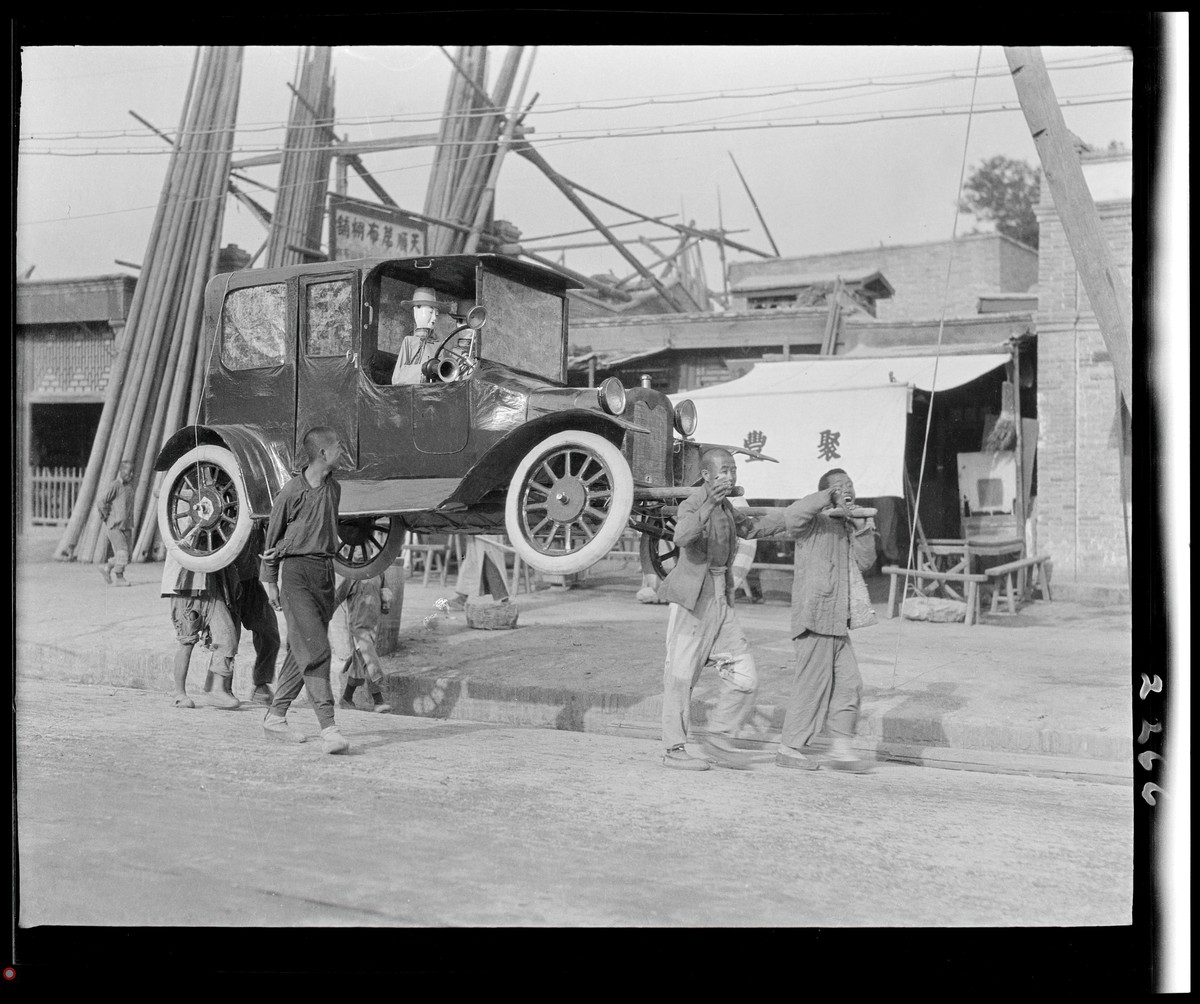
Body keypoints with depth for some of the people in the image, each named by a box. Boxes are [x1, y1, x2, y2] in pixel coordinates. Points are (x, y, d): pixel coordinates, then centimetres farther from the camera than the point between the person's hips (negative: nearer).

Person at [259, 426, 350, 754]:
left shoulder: (334, 488, 11)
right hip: (296, 570, -7)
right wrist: (269, 582, 4)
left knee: (302, 650, 11)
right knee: (315, 649, -13)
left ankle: (275, 717, 23)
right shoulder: (292, 491, -8)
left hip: (325, 570, 7)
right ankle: (328, 727, -17)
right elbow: (272, 536, 2)